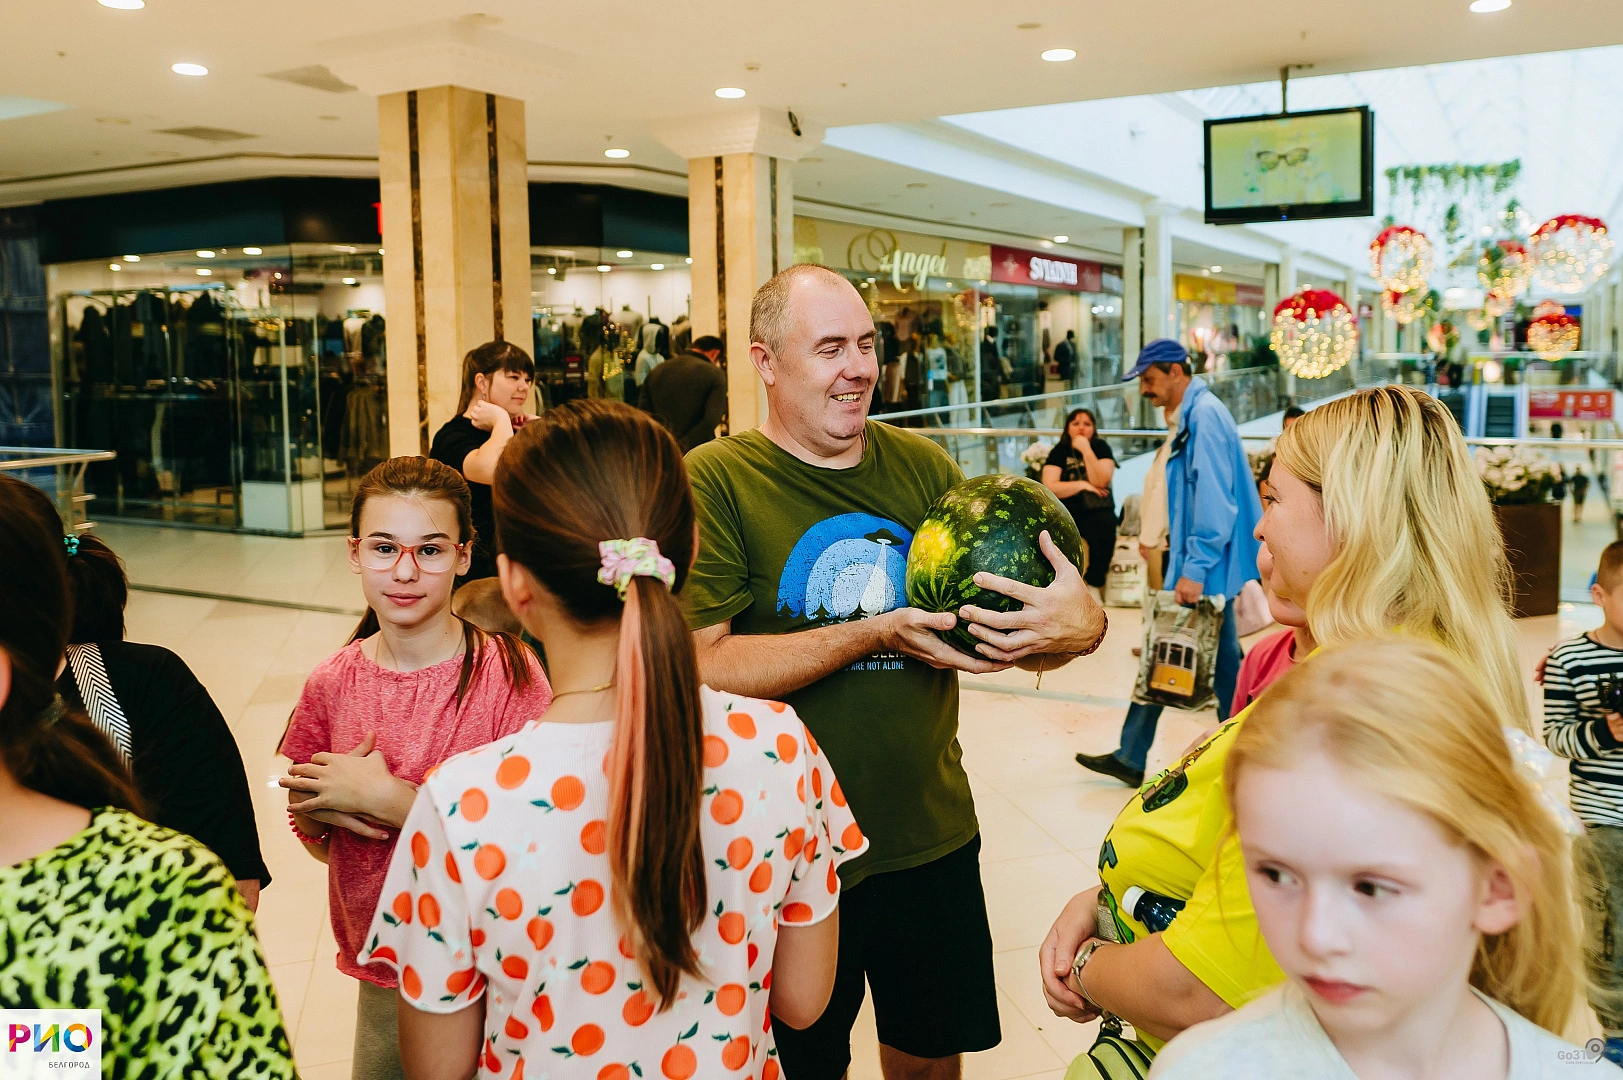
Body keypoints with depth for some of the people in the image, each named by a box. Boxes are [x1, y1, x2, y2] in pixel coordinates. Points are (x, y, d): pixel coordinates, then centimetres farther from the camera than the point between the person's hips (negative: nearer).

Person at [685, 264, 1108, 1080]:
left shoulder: (923, 467, 3)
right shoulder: (713, 481, -12)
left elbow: (1001, 626, 2)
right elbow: (699, 668, -20)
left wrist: (1079, 623, -21)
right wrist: (875, 634, -25)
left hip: (932, 837, 4)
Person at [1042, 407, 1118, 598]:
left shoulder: (1101, 447, 3)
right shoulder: (1059, 451, 3)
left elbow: (1100, 481, -13)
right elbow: (1050, 487, -8)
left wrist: (1086, 450, -18)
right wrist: (1082, 485, -12)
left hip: (1097, 510, 0)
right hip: (1067, 511, 1)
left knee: (1104, 527, -33)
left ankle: (1094, 584, -17)